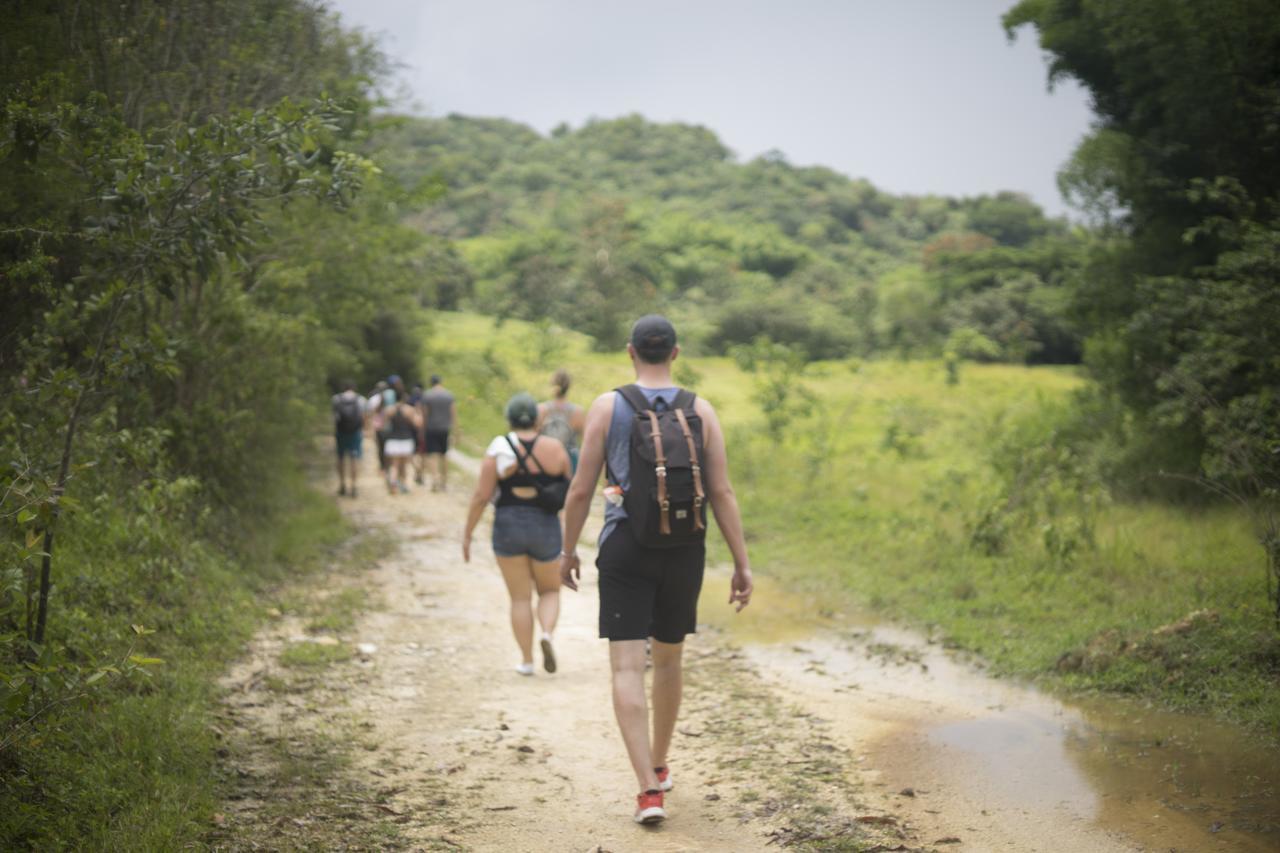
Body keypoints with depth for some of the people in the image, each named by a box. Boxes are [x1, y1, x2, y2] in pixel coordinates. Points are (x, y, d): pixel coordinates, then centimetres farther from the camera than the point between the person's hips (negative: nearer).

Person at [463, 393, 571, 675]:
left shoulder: (499, 448, -8)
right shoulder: (555, 448, -3)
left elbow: (482, 495, -10)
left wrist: (467, 532, -1)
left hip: (508, 528, -1)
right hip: (546, 528, 1)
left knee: (520, 597, 10)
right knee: (550, 590, 18)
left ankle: (527, 660, 10)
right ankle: (547, 634, -9)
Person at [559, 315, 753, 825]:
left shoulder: (607, 406, -2)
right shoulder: (701, 411, 1)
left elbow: (581, 489, -2)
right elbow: (722, 492, -4)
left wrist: (568, 551, 11)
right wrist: (742, 563, 1)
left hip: (625, 548, -2)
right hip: (684, 551, 3)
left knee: (627, 667, -3)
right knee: (668, 657, 20)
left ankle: (649, 790, -15)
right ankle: (658, 767, 36)